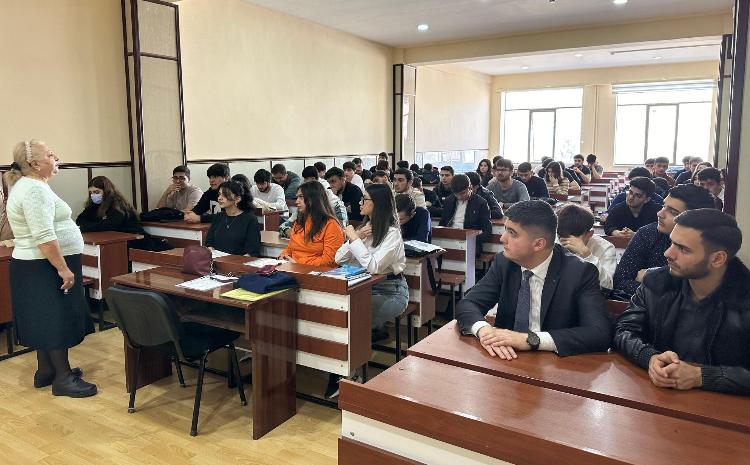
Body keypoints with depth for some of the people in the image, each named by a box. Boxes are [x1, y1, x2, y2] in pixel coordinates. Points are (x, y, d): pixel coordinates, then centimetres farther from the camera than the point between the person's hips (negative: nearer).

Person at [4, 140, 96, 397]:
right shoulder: (35, 189, -20)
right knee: (57, 320, -4)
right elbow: (44, 237, -27)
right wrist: (63, 269, -26)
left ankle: (46, 371, 26)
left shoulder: (25, 185, 14)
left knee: (47, 320, 16)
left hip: (36, 267, 11)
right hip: (46, 268, -11)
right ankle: (63, 379, 4)